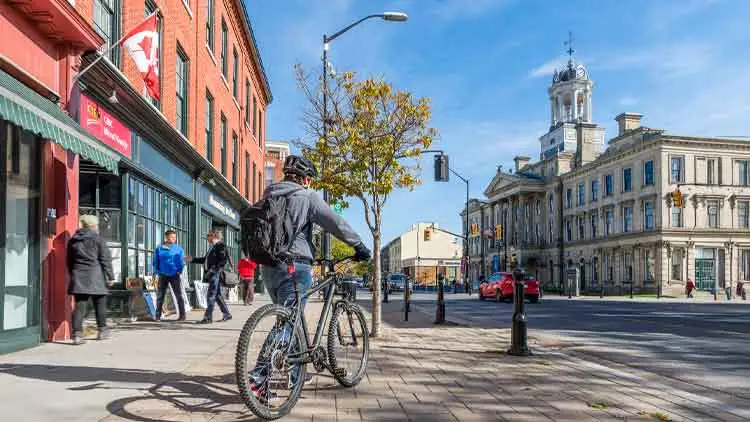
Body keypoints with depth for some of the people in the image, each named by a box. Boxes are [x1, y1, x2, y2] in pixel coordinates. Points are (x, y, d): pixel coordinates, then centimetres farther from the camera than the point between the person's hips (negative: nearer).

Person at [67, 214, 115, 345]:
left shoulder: (73, 240, 11)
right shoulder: (97, 239, -5)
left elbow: (69, 261, 17)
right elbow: (105, 259, -6)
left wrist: (73, 275, 25)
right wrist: (110, 276, -2)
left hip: (78, 277, 4)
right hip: (95, 276, -4)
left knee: (80, 305, 1)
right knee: (100, 304, 11)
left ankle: (77, 334, -9)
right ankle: (102, 331, 21)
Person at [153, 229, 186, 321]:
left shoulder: (178, 249, 2)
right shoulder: (159, 249, 5)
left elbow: (182, 261, 4)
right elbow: (155, 261, 11)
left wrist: (179, 271, -7)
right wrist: (156, 271, 1)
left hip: (174, 275, -1)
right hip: (163, 275, 2)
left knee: (179, 295, -3)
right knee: (160, 296, 5)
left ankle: (182, 315, 1)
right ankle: (158, 315, 13)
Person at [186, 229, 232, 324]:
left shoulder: (221, 246, -11)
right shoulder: (212, 247, 18)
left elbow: (223, 260, -18)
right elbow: (205, 259, 25)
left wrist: (213, 270, -22)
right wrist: (192, 259, 23)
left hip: (216, 274, -9)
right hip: (211, 275, 9)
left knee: (211, 296, -8)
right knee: (218, 295, 13)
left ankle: (208, 317, -4)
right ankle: (227, 314, 21)